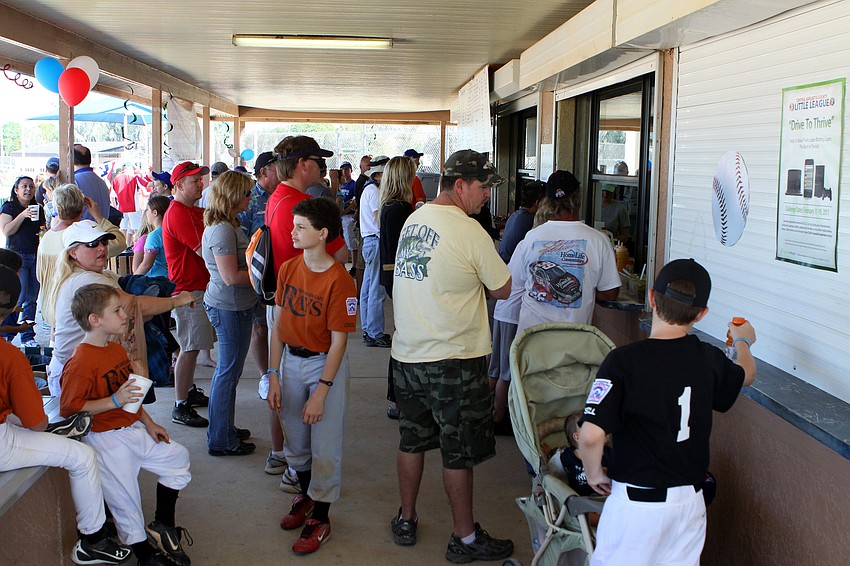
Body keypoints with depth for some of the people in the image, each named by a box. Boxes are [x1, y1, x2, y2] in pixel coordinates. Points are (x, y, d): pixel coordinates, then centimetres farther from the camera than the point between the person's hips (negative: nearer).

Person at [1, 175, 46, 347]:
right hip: (17, 255, -5)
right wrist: (23, 215, -19)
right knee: (20, 296, -12)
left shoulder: (38, 209, 14)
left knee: (32, 298, 5)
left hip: (36, 256, 5)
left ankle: (27, 336, 10)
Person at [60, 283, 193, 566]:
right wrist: (115, 401, -30)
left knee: (177, 457, 16)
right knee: (126, 500, -3)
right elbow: (68, 408, -25)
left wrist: (148, 423, 18)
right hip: (107, 439, -9)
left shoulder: (117, 350, 11)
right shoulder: (80, 363, -20)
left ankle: (163, 527, 27)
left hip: (133, 429, 9)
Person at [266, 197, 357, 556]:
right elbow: (277, 324, 2)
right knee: (295, 440, 17)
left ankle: (319, 518, 20)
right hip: (291, 361, 6)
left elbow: (338, 341, -18)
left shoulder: (339, 281, -19)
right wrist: (274, 376, -1)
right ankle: (306, 496, 41)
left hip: (325, 365, -5)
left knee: (325, 443, 4)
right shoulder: (288, 269, -2)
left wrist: (321, 392, -19)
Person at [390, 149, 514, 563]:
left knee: (412, 441, 19)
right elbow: (503, 289, -7)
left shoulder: (413, 221, 7)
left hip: (406, 354, 7)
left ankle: (406, 521, 32)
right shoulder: (469, 231, -16)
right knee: (458, 452, 5)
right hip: (452, 361, -7)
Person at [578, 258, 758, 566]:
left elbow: (591, 436, -25)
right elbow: (746, 374, 22)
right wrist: (743, 341, 44)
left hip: (636, 502, -4)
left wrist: (594, 474, -3)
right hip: (690, 500, 5)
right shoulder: (709, 359, -3)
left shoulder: (623, 361, -18)